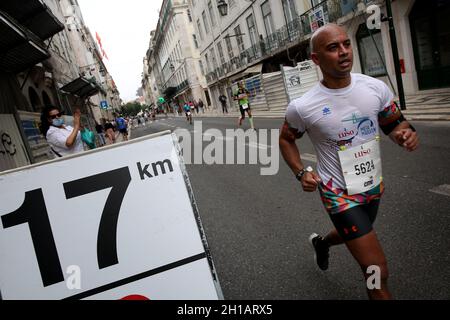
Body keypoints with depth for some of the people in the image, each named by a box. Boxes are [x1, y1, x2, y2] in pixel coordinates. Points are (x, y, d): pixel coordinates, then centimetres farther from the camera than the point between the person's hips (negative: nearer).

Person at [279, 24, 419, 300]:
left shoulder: (376, 87, -9)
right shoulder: (302, 108, -19)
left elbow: (395, 123, 6)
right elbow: (286, 139, 0)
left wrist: (407, 133, -17)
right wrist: (301, 172, -13)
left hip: (374, 187, 6)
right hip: (340, 194, -5)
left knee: (352, 234, 32)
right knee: (378, 272, -6)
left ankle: (320, 242, 65)